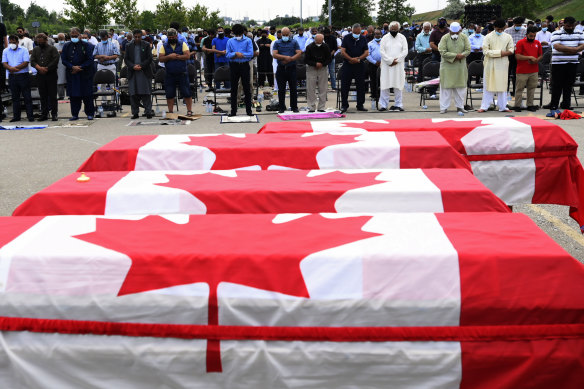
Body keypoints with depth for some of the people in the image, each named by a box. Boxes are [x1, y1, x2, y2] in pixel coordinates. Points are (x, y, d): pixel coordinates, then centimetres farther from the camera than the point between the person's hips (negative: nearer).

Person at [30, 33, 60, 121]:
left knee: (52, 96, -3)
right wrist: (39, 68, -12)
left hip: (51, 75, -4)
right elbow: (32, 61, 6)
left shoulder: (52, 49, 1)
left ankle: (54, 114, 1)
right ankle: (44, 114, 11)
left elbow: (56, 60, -10)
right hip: (40, 76, 4)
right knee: (43, 96, 6)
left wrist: (47, 68, -13)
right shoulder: (35, 50, 16)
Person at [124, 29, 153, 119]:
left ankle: (148, 112, 0)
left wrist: (141, 66, -11)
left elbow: (149, 58, 0)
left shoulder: (146, 45, 4)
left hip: (145, 72, -2)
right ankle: (135, 113, 9)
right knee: (133, 94, 3)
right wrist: (133, 66, -10)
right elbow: (126, 59, 7)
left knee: (146, 94, -3)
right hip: (133, 73, 2)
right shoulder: (129, 46, 10)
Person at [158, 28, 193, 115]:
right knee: (169, 94, 5)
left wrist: (176, 56, -12)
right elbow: (160, 58, -1)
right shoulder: (164, 46, 9)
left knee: (186, 93, -3)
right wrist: (169, 56, -15)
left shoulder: (183, 44, 4)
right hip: (169, 75, 2)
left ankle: (189, 111, 5)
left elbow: (187, 56, -8)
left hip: (182, 74, -2)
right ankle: (170, 112, 14)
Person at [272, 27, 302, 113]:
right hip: (281, 68, 0)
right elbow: (274, 55, -4)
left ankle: (294, 107, 11)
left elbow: (299, 53, -2)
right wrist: (285, 57, -14)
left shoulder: (294, 42, 9)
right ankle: (281, 108, 9)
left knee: (293, 89, 2)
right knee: (281, 89, 3)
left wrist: (290, 59, -15)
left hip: (291, 68, 0)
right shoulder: (277, 43, 9)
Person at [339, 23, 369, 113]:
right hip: (347, 65, -2)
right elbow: (342, 51, -6)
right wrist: (351, 59, -17)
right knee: (345, 86, -2)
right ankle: (344, 105, 7)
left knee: (361, 86, 3)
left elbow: (366, 52, 3)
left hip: (359, 65, 2)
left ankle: (360, 105, 11)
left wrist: (358, 59, -13)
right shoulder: (346, 38, 0)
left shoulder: (363, 39, 6)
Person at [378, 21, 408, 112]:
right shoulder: (385, 38, 4)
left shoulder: (402, 38, 7)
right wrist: (390, 61, -11)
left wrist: (396, 60, -9)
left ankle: (399, 104, 6)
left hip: (398, 65, 1)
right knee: (385, 85, -2)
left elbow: (405, 51, 2)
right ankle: (383, 104, 2)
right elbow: (382, 51, -2)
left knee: (398, 85, 1)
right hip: (386, 65, 0)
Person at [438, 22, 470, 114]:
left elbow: (468, 50, 0)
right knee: (446, 87, -1)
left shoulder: (464, 37, 3)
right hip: (447, 66, -3)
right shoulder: (445, 38, -6)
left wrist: (461, 55, -18)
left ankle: (460, 106, 18)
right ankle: (444, 107, 6)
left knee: (461, 87, 7)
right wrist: (455, 55, -18)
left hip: (460, 66, 3)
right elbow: (443, 52, -14)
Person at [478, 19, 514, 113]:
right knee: (488, 85, 0)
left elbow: (511, 51, 3)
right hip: (490, 65, -2)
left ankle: (503, 107, 11)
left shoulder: (508, 37, 7)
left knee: (502, 85, 5)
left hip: (503, 65, 2)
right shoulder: (488, 37, -1)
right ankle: (484, 106, 3)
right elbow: (485, 51, -9)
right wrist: (499, 52, -14)